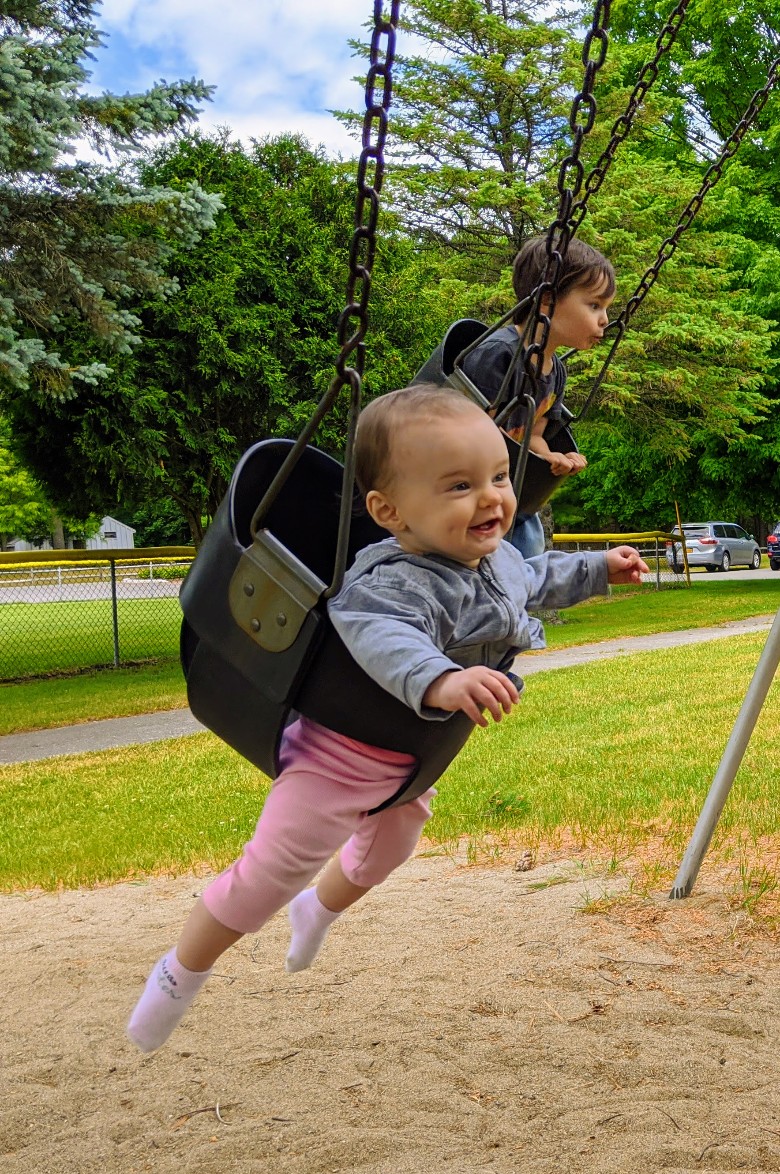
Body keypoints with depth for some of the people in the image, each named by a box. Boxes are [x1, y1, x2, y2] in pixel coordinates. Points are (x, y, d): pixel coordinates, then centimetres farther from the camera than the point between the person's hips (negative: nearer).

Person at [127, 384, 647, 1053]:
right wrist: (441, 679, -78)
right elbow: (380, 635, -62)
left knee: (390, 847, 32)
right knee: (277, 866, -7)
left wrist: (599, 570, 20)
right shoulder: (397, 583, -40)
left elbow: (537, 580, 16)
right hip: (345, 752, -9)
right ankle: (181, 973, 17)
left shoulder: (499, 558, -9)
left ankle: (321, 906, 64)